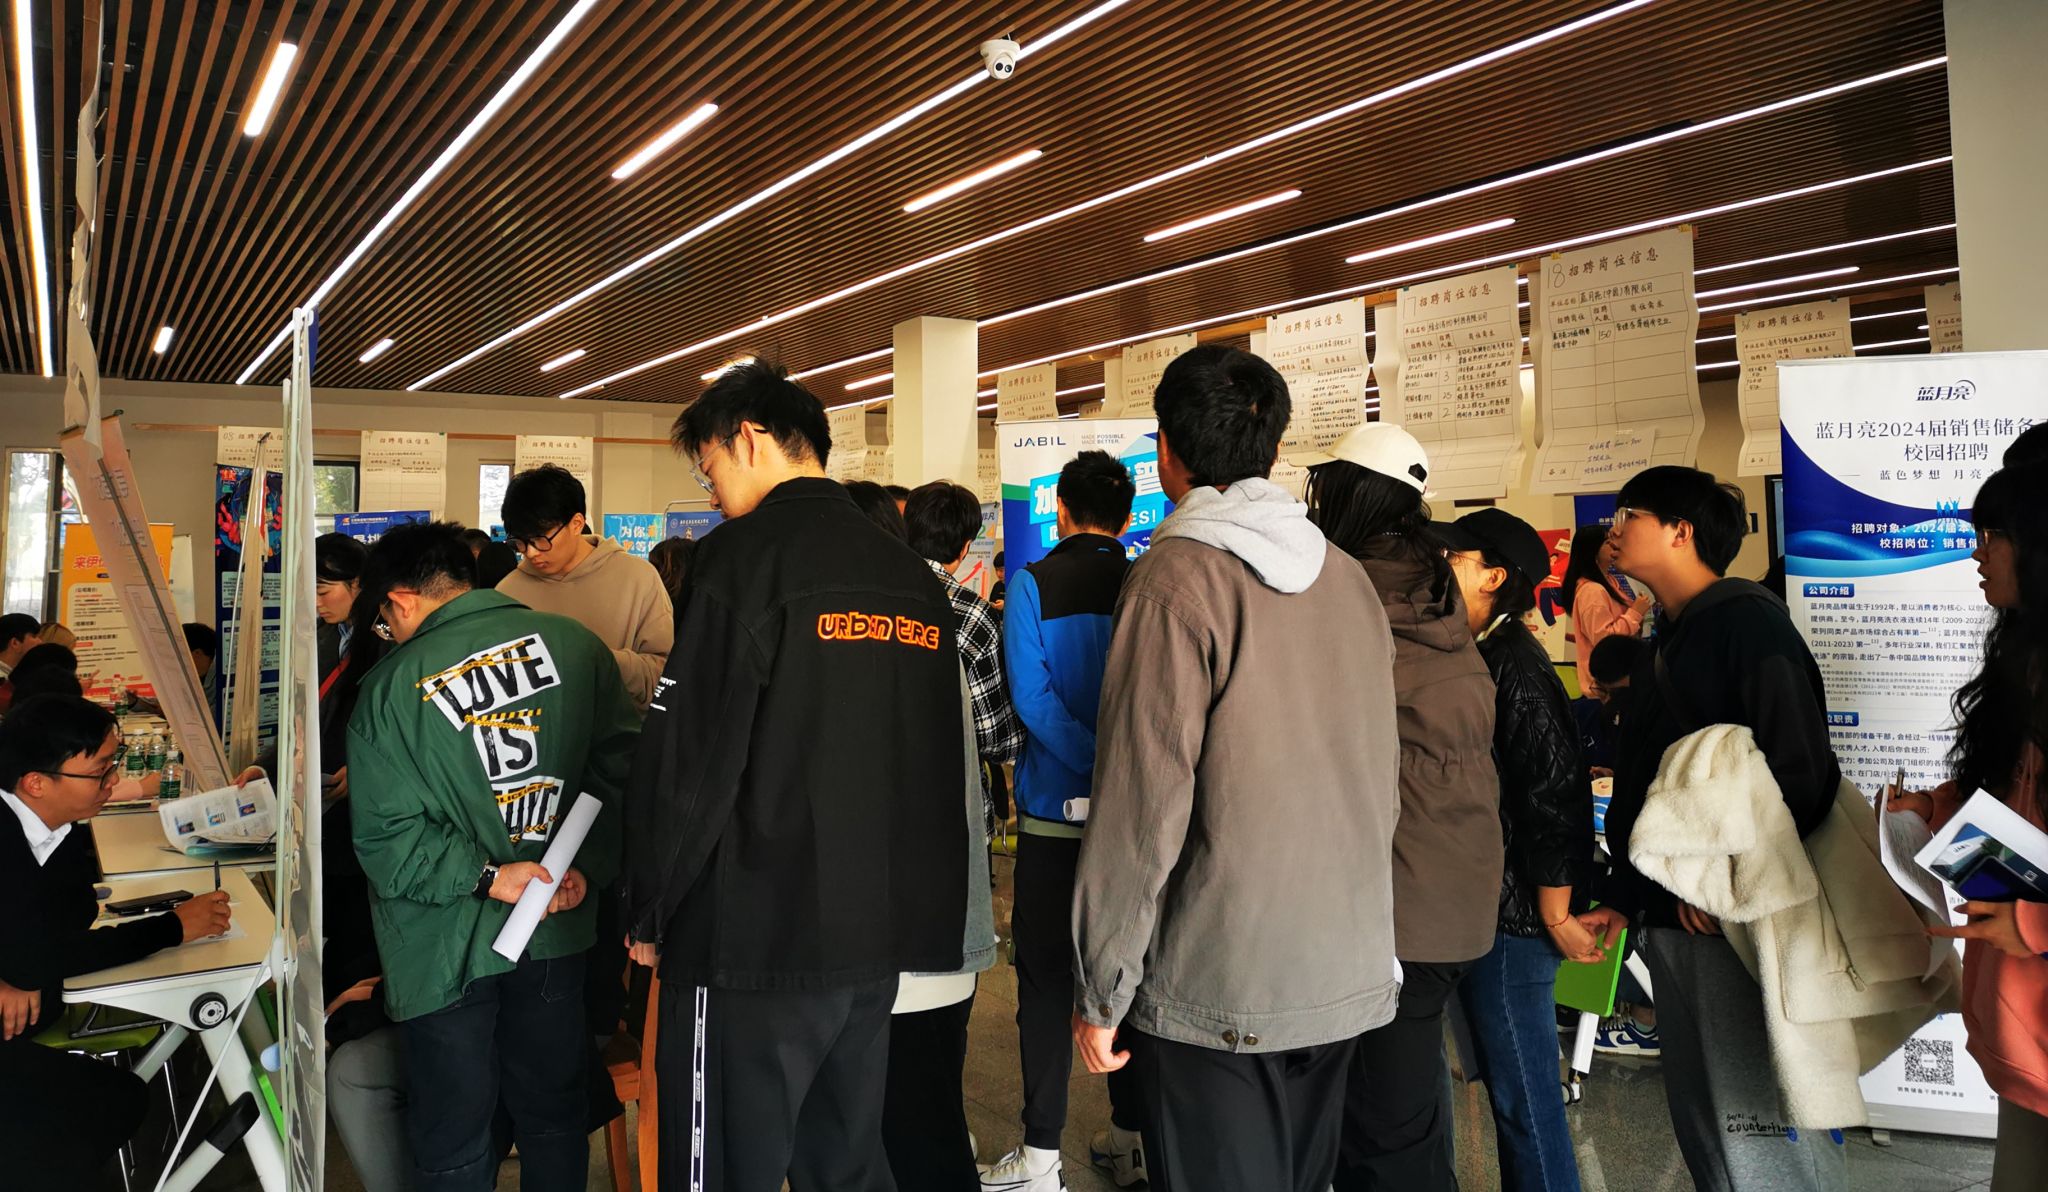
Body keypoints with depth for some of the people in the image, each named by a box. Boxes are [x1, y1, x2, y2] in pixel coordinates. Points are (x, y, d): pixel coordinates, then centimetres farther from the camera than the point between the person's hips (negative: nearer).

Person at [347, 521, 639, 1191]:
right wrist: (590, 867, -7)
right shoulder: (573, 645, -4)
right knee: (553, 1119, 18)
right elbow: (621, 766, -6)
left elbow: (384, 836, -14)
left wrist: (485, 877, -12)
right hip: (556, 934, 3)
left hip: (444, 950, -2)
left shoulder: (389, 688, -9)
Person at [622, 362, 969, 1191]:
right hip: (881, 934, 7)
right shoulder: (915, 577, 9)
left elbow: (690, 759, -14)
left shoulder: (746, 556, -11)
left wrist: (649, 911, -2)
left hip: (757, 936, -7)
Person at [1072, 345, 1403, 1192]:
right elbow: (1382, 781, 10)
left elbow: (1142, 804, -17)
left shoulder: (1179, 579, -13)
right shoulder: (1349, 579, 6)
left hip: (1214, 993, -6)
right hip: (1349, 976, 7)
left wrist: (1100, 991, -10)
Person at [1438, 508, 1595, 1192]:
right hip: (1482, 912, 10)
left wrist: (1557, 916, -18)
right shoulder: (1485, 659, 12)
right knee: (1511, 1089, 18)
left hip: (1513, 924, -10)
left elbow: (1556, 795, -21)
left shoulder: (1515, 667, -16)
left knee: (1523, 1099, 0)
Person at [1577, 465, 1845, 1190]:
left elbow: (1801, 770, -18)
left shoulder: (1749, 623, -9)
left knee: (1753, 1118, -7)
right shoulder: (1664, 646, 19)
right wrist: (1621, 900, 18)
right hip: (1671, 920, 9)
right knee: (1699, 1121, 14)